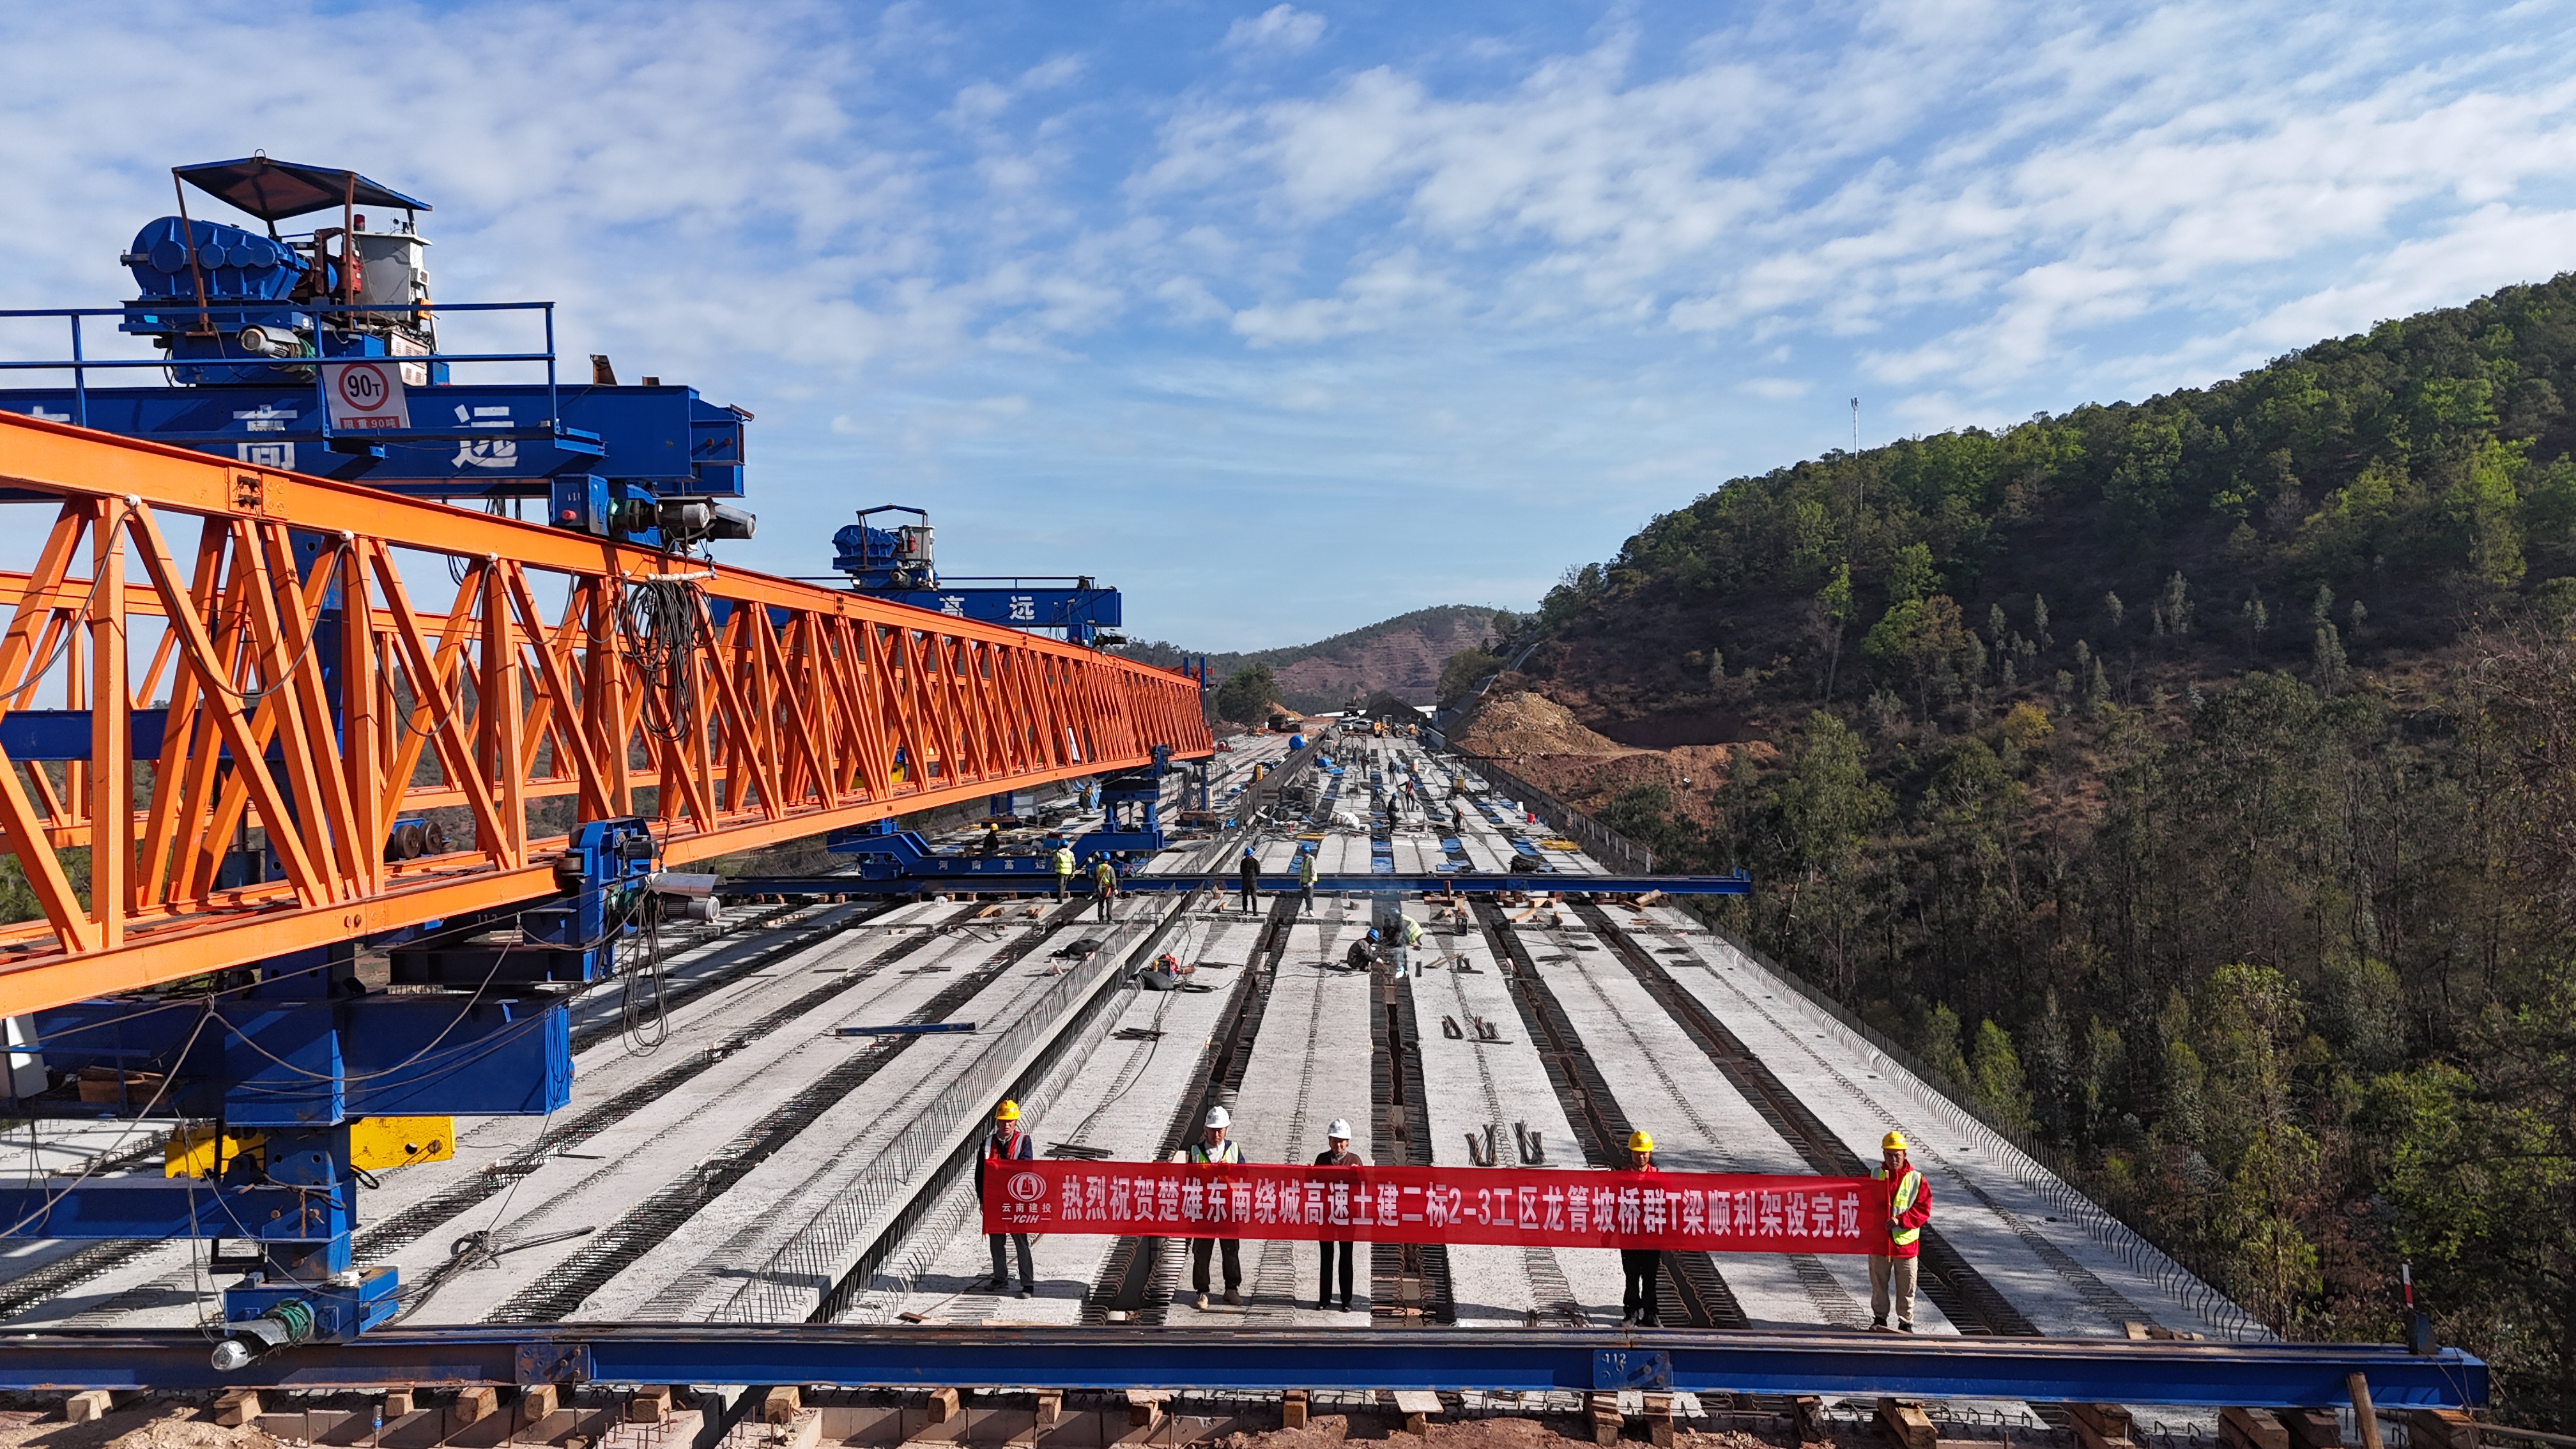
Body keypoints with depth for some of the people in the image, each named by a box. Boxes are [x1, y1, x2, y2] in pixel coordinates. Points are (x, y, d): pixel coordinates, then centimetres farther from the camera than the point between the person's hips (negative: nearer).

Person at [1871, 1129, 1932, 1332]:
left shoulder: (1916, 1179, -2)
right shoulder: (1873, 1176, 2)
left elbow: (1923, 1210, -6)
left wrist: (1900, 1220, -18)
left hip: (1906, 1241, -1)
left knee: (1906, 1287, 6)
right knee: (1879, 1284, 11)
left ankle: (1906, 1322, 19)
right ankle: (1879, 1318, 24)